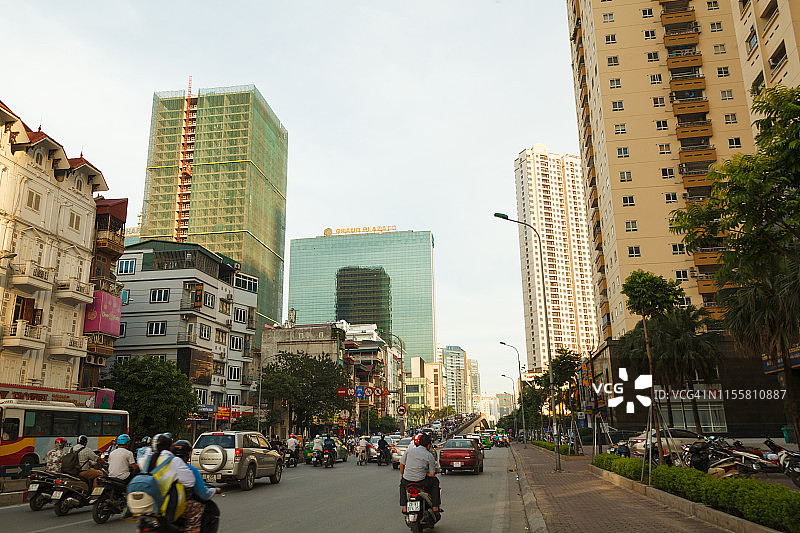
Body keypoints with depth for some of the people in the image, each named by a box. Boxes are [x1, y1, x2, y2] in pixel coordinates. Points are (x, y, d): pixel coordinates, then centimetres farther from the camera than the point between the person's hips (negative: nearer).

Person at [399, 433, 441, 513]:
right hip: (421, 482, -2)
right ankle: (435, 507, 23)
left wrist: (402, 475, 25)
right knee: (435, 481, 25)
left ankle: (404, 507, 26)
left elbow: (401, 464, 9)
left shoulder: (409, 450, 3)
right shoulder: (430, 456, -2)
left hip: (407, 481, 2)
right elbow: (432, 474, -1)